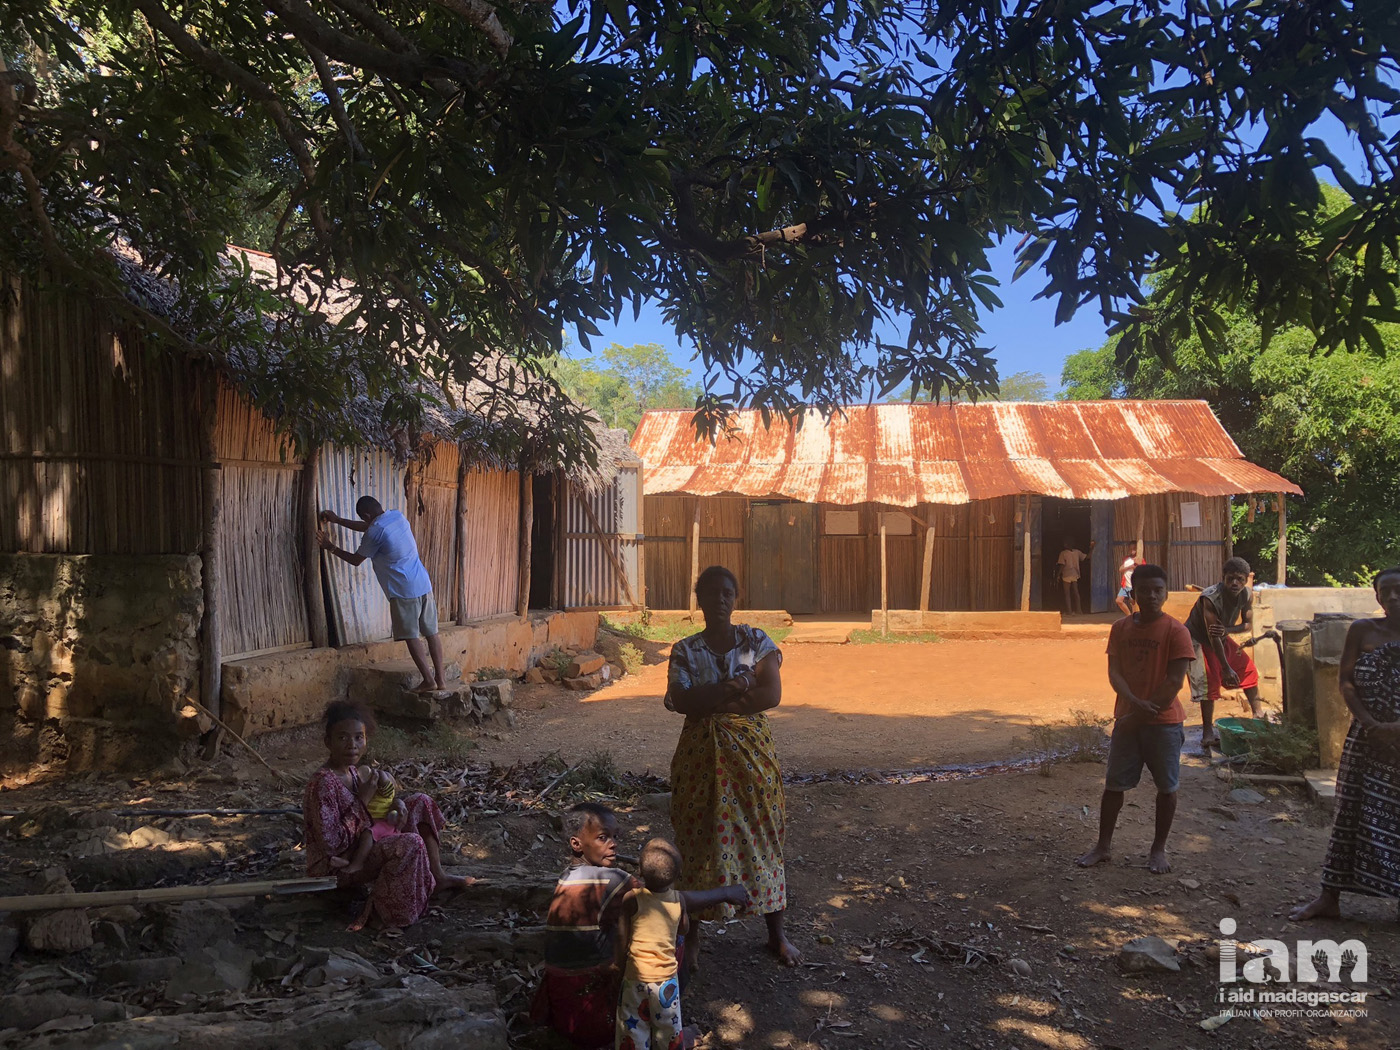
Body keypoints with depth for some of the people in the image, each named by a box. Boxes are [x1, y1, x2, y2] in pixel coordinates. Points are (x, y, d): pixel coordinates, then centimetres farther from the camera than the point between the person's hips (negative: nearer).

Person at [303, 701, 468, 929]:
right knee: (410, 843, -30)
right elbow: (331, 843, -29)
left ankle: (437, 875, 9)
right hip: (336, 865, -10)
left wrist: (397, 803, -7)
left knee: (421, 803, 8)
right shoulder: (323, 783, -26)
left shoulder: (355, 772, 1)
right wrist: (362, 801, -24)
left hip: (358, 846, 10)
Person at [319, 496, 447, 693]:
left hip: (403, 591, -8)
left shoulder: (375, 532, -13)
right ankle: (440, 678, 12)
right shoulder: (397, 516, 10)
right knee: (431, 632, 9)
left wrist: (330, 547, 15)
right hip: (424, 585, 8)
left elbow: (355, 560, 2)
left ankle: (428, 680, -1)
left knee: (411, 636, 0)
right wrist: (337, 520, 32)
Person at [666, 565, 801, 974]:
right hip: (701, 755, 0)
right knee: (700, 842, 4)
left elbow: (772, 694, -12)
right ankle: (691, 937, 17)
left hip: (751, 750, 0)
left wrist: (708, 700, -14)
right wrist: (735, 688, -21)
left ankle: (776, 932, 23)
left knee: (762, 837, 7)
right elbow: (679, 700, -13)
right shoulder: (685, 650, 2)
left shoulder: (757, 642, 0)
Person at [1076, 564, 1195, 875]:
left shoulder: (1176, 632, -9)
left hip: (1165, 722, -3)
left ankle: (1159, 849, 23)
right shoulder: (1120, 628, 3)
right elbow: (1114, 673, -2)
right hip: (1127, 719, 3)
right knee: (1114, 784, 7)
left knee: (1166, 786, 8)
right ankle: (1104, 845, 19)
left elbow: (1174, 682, -13)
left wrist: (1142, 714, -14)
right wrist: (1135, 703, -20)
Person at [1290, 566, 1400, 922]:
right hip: (1366, 738, 1)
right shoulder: (1362, 630, 2)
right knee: (1353, 814, 6)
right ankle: (1329, 898, 11)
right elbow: (1346, 682, 0)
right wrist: (1370, 723, -11)